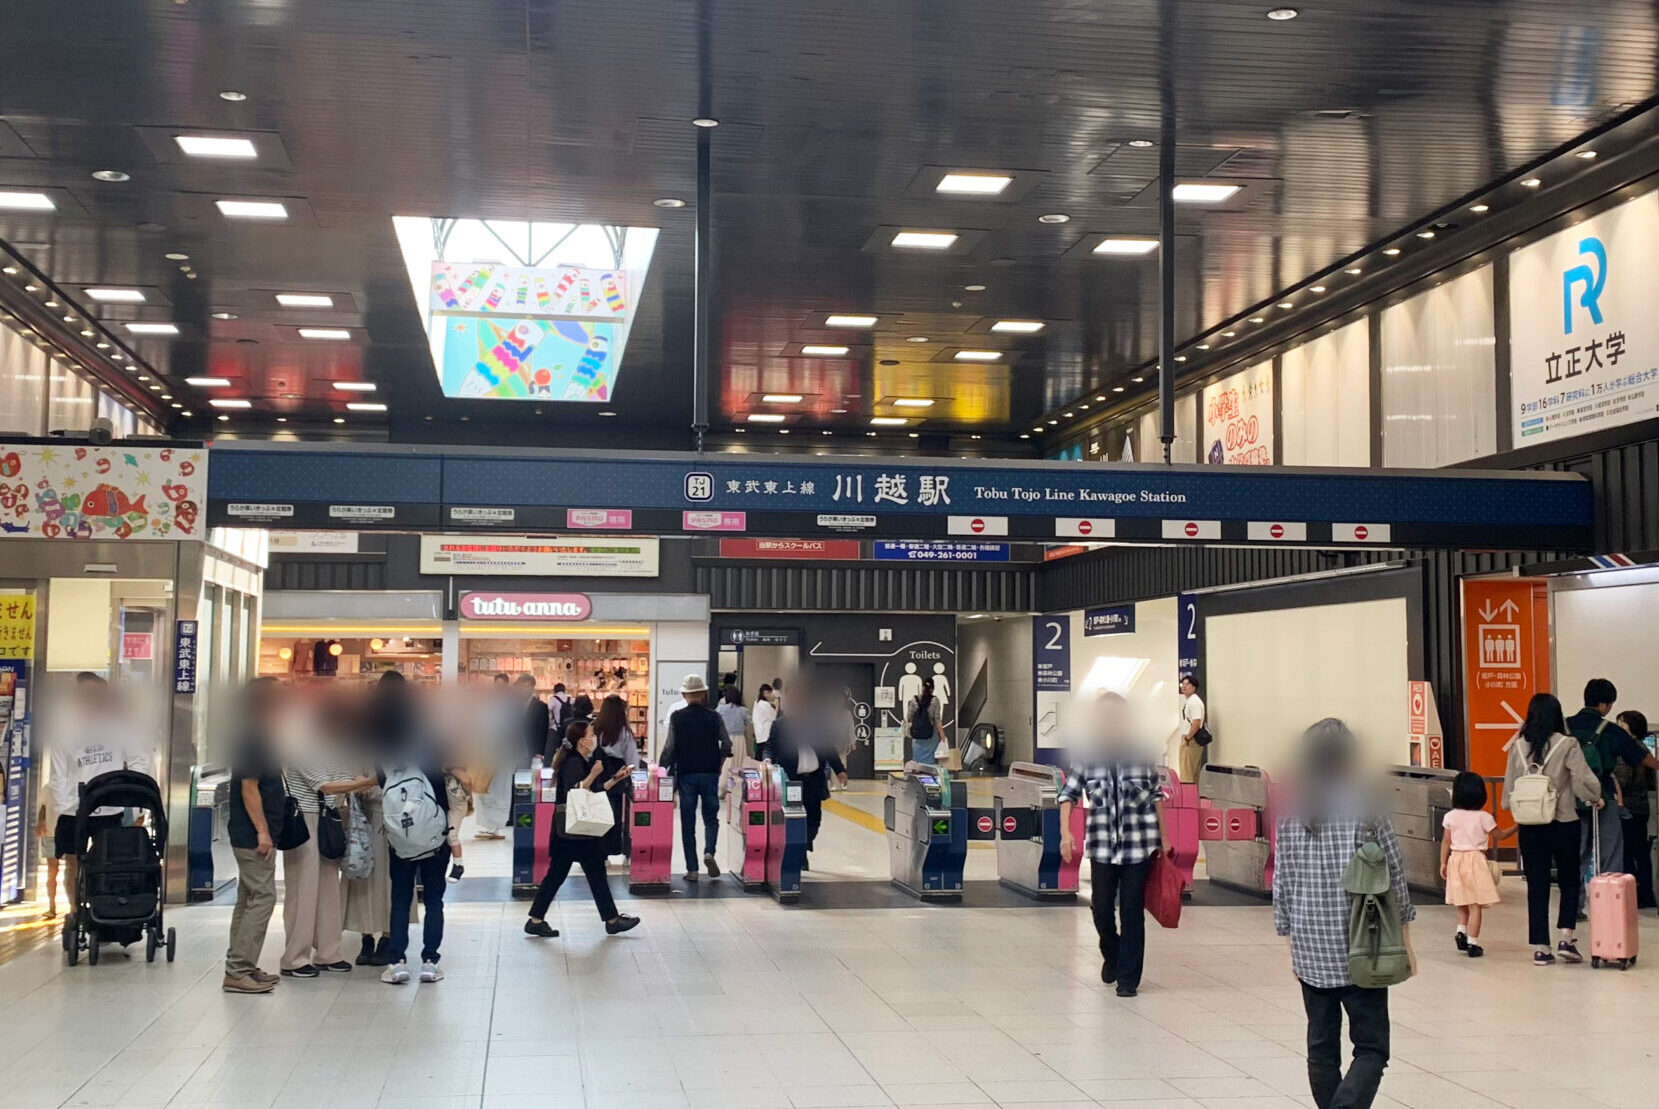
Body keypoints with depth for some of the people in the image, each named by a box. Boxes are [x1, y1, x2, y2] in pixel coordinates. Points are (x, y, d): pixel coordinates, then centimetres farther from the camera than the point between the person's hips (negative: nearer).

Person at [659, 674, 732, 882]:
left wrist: (665, 769, 7)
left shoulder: (677, 717, -3)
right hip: (710, 774, 1)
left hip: (686, 774, -1)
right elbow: (727, 745, -2)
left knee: (688, 823, 5)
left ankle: (692, 869, 2)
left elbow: (669, 747, -6)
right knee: (711, 818, 12)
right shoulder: (714, 717, 0)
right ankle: (709, 852, -15)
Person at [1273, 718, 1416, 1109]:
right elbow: (1394, 881, -3)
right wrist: (1404, 942, 7)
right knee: (1371, 1048, 2)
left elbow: (1282, 885, 4)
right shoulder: (1369, 811, -6)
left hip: (1311, 950, 3)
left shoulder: (1290, 817, 2)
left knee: (1322, 1047, 14)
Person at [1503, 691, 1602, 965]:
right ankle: (1566, 937, 3)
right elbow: (1584, 781, -12)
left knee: (1537, 886, 8)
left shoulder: (1518, 747, 1)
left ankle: (1540, 948, 7)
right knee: (1569, 882, 14)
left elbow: (1509, 787, 4)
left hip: (1529, 826, 2)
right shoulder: (1567, 745, -9)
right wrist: (1594, 799, 8)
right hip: (1563, 823, -2)